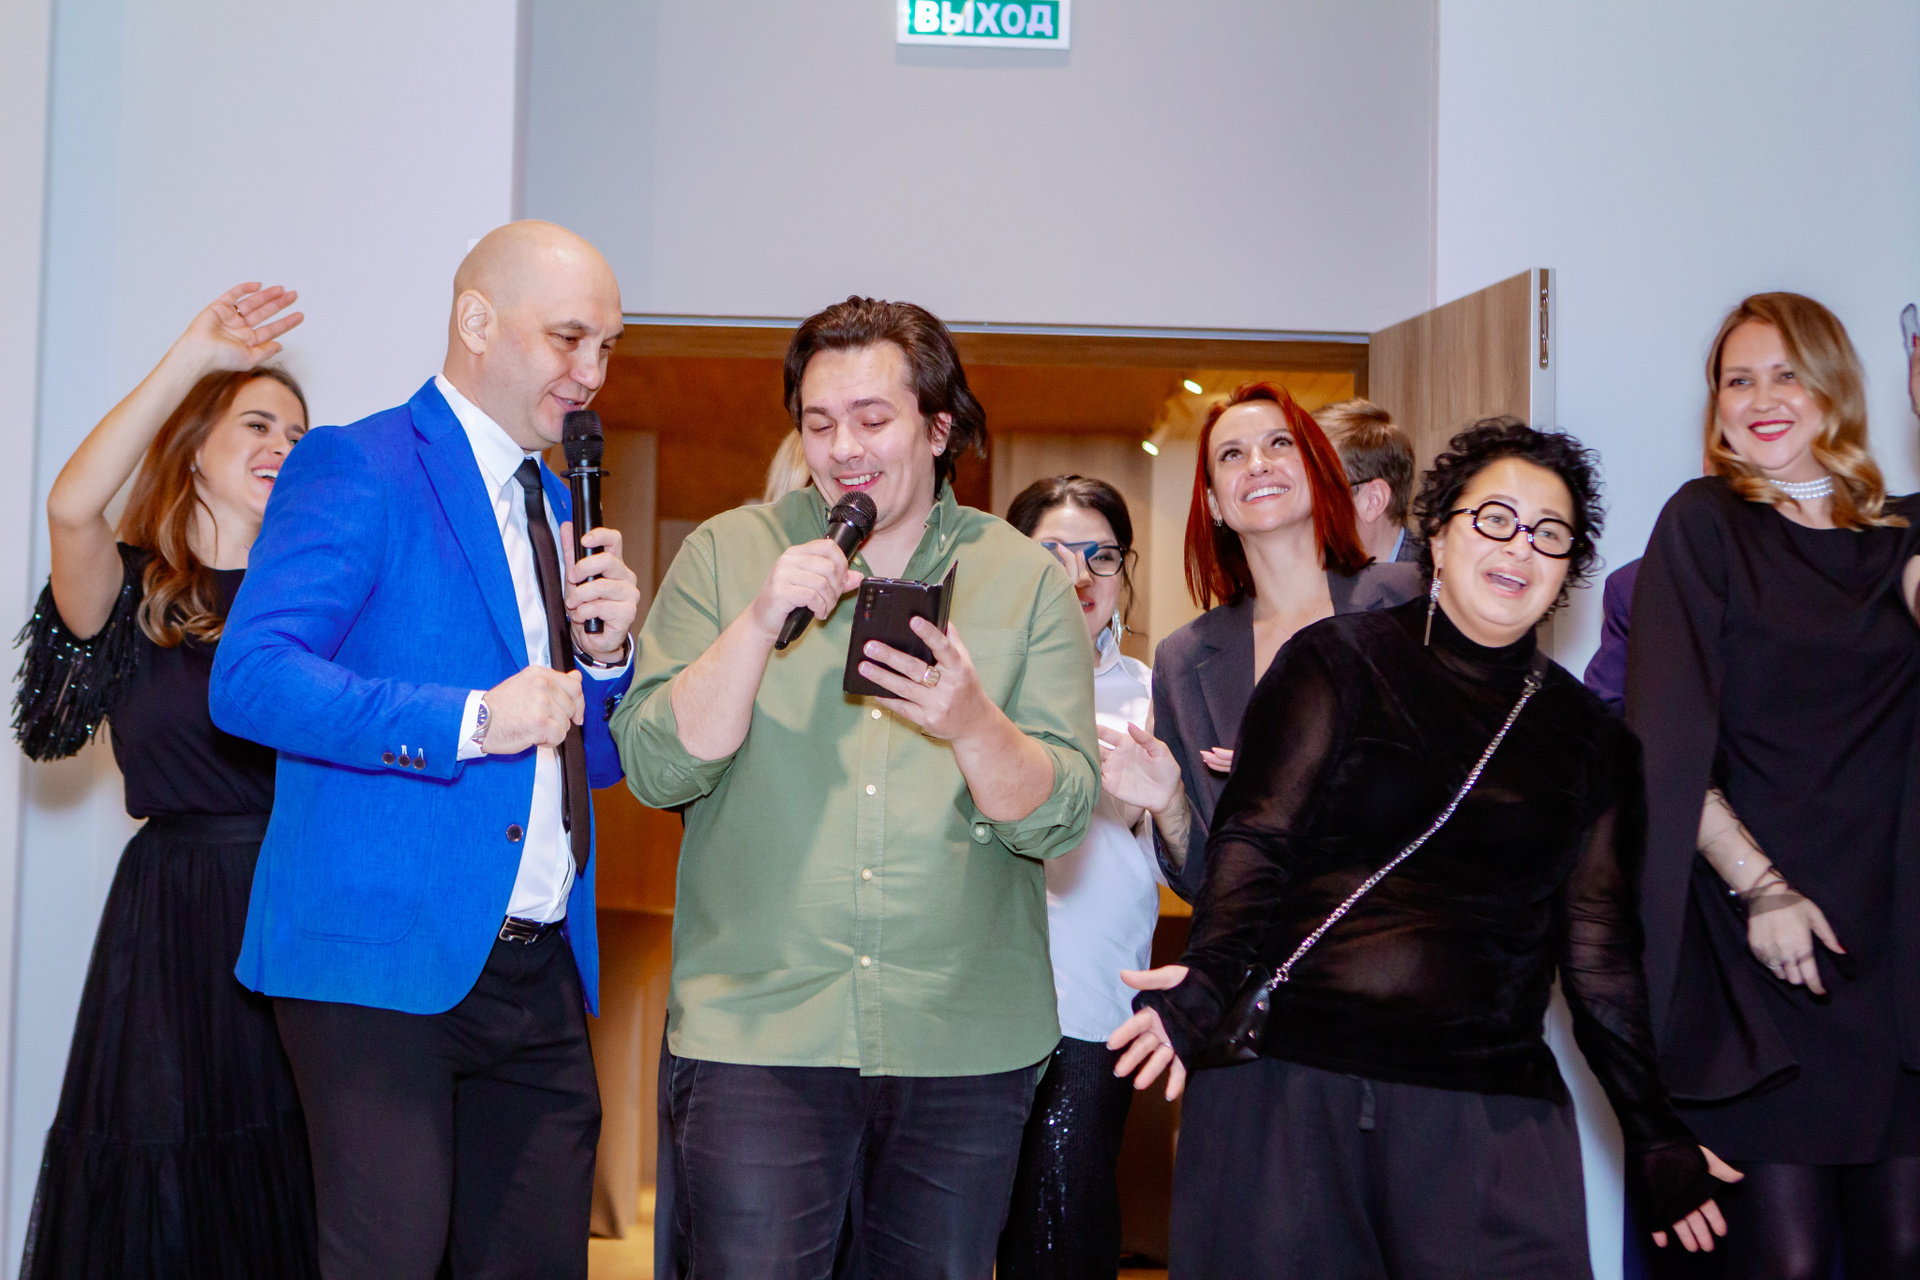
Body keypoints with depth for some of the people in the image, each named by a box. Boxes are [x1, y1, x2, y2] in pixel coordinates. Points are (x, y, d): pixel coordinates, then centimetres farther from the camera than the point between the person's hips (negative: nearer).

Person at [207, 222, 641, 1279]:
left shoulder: (558, 507, 19)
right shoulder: (356, 467, -5)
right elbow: (249, 675, -18)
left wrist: (605, 654, 2)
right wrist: (469, 721, -22)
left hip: (542, 980, 7)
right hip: (386, 962, -7)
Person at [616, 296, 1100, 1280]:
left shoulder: (1028, 581, 4)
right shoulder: (725, 554, 3)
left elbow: (1060, 816, -3)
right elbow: (656, 769, -4)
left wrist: (973, 726, -23)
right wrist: (761, 621, -16)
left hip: (965, 1043, 1)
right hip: (754, 1026, -1)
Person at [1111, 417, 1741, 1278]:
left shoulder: (1587, 735, 14)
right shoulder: (1336, 663, 5)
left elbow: (1599, 946, 15)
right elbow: (1254, 842, -3)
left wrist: (1655, 1138, 13)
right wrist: (1207, 982, -20)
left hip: (1489, 1110, 3)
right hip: (1288, 1083, -2)